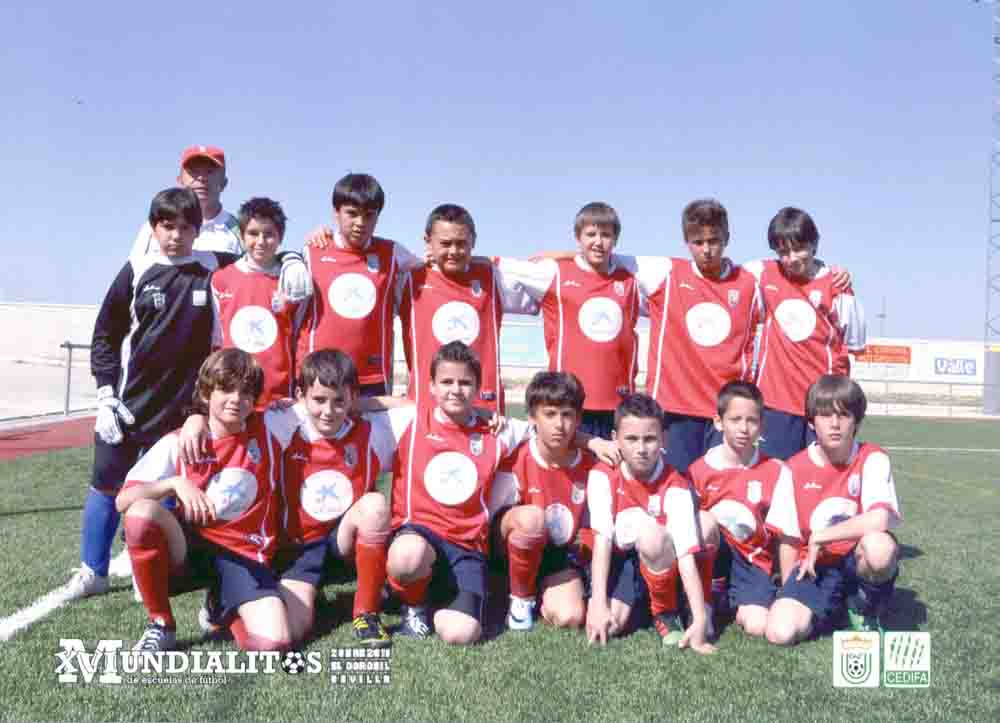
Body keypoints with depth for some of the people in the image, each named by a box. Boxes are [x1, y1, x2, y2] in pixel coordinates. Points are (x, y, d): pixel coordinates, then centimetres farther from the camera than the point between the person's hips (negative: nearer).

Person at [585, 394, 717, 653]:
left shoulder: (675, 485, -22)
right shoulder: (602, 475, -17)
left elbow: (686, 554, -28)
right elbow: (602, 538, -23)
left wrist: (700, 619, -36)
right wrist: (598, 603, -32)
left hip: (659, 560, 1)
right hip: (618, 558, 0)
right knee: (608, 624, -29)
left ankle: (666, 612, -10)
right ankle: (640, 602, 5)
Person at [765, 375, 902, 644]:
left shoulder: (872, 459, -10)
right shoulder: (795, 469, -2)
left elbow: (881, 520, -29)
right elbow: (788, 539, 5)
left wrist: (819, 538, -19)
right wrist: (788, 592, 0)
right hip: (814, 567, 2)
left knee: (879, 546, -38)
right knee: (780, 632, -24)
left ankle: (864, 610, -4)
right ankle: (834, 608, 10)